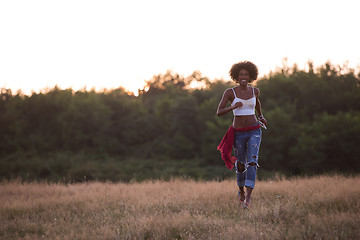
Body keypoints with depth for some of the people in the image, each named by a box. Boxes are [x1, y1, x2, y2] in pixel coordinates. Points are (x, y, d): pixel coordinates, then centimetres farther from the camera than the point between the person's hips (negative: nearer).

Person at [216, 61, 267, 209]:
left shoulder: (255, 91, 4)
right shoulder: (229, 92, -5)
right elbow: (219, 112, -12)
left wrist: (261, 116, 26)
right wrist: (233, 107, -28)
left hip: (254, 131, 1)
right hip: (238, 133, -1)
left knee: (252, 161, -20)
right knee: (241, 165, 10)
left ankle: (248, 196, -26)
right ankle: (241, 191, 40)